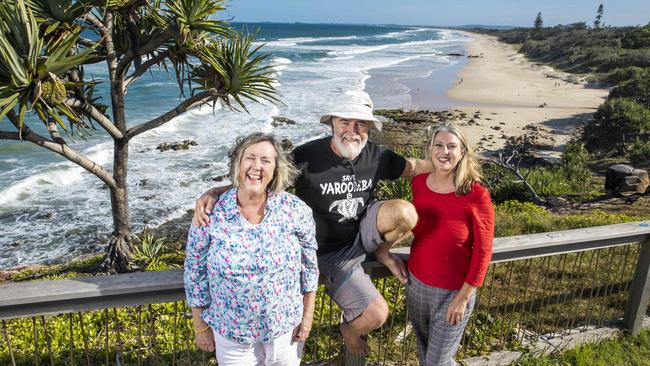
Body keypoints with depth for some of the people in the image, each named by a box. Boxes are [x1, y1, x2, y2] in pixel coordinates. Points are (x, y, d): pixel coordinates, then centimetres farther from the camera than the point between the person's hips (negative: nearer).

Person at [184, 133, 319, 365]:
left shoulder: (296, 210, -13)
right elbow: (196, 273, -4)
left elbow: (309, 266, -2)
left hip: (285, 328, 1)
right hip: (230, 332, 0)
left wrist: (307, 316, 2)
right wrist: (201, 326, 1)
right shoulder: (211, 214, -14)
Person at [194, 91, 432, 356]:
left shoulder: (376, 156, -8)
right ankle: (350, 330, 27)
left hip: (362, 234, 4)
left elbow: (413, 167, 8)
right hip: (330, 253, -4)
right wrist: (214, 192, -36)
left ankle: (381, 254, 10)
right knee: (377, 314, -12)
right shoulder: (307, 157, -23)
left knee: (405, 213, -23)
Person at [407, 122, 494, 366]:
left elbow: (482, 251, -15)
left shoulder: (476, 195, -20)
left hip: (452, 292, -5)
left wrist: (463, 297, -14)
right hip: (415, 283, 5)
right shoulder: (419, 183, -6)